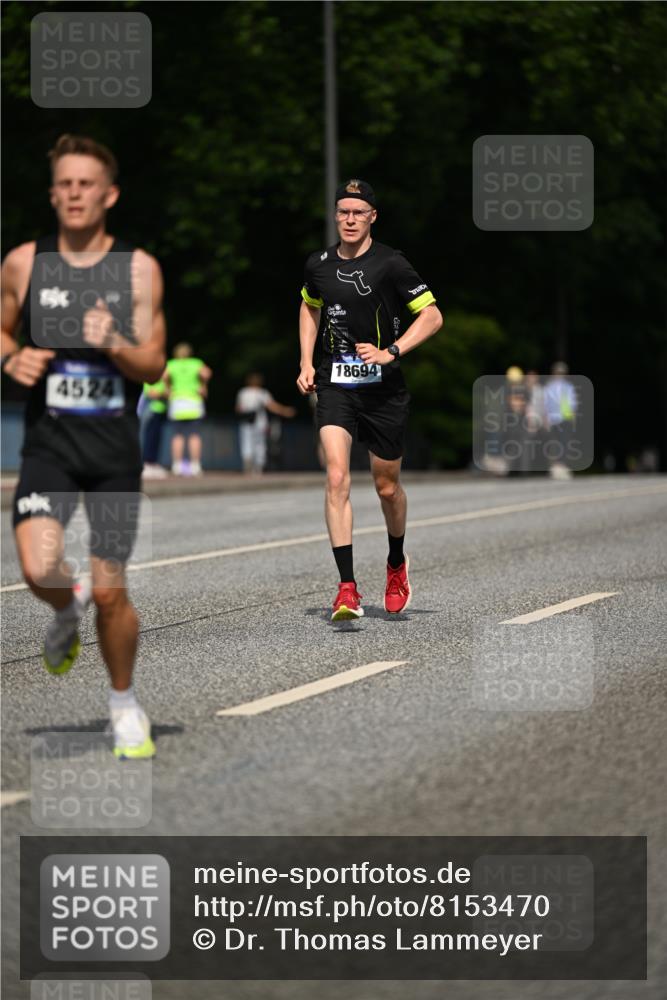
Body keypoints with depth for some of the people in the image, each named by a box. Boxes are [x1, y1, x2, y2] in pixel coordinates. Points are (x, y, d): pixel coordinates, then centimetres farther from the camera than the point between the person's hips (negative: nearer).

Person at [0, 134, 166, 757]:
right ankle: (66, 612, 16)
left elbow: (154, 367, -1)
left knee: (110, 593, 3)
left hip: (114, 447, 0)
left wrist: (115, 346, -22)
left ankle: (124, 702, 28)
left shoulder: (139, 269, -1)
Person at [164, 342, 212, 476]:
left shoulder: (171, 364, 8)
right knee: (195, 435, -1)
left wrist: (168, 389, 4)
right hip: (194, 403, 0)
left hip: (176, 403, 1)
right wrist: (203, 386, 5)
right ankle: (195, 466, -7)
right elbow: (206, 373, -11)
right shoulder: (196, 363, 7)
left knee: (177, 436, 0)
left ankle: (177, 466, -6)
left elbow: (165, 376, -11)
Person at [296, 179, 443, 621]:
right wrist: (307, 362, 14)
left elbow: (432, 316, -7)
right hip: (335, 385, 2)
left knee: (387, 487, 10)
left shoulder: (391, 264, -9)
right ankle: (348, 589, -19)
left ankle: (397, 563, 41)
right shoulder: (319, 265, 4)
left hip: (384, 388, -2)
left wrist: (391, 352, -19)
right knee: (337, 478, -16)